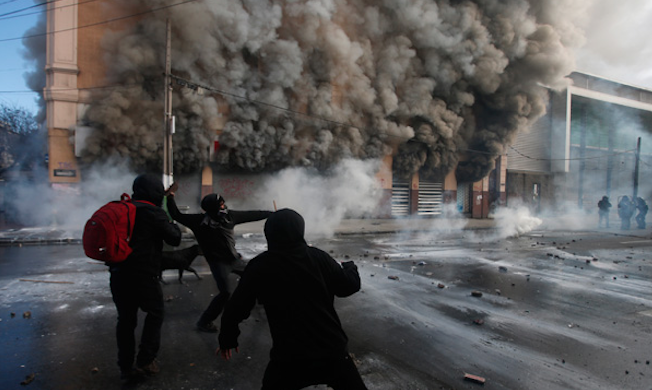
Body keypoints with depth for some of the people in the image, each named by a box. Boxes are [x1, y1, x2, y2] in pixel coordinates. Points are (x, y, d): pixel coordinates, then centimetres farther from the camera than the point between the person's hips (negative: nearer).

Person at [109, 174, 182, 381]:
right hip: (142, 274, -6)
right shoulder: (154, 212, -10)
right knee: (155, 313, 13)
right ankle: (146, 360, 12)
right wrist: (173, 224, 11)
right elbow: (175, 239, -5)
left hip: (118, 272, 6)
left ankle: (126, 366, 23)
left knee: (126, 319, 16)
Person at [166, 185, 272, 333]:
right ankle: (204, 322, -2)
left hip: (234, 258, 6)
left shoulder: (229, 215, -6)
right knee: (226, 292, -21)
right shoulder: (199, 221, -15)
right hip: (218, 262, -6)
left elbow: (250, 215, 2)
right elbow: (177, 216, -11)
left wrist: (271, 213, 8)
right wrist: (170, 197, -21)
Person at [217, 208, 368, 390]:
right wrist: (349, 266, 25)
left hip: (289, 357, 0)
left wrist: (227, 339, 17)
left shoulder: (259, 266, -10)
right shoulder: (318, 257, -9)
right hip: (331, 350, 1)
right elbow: (350, 285, 2)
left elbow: (236, 308, -2)